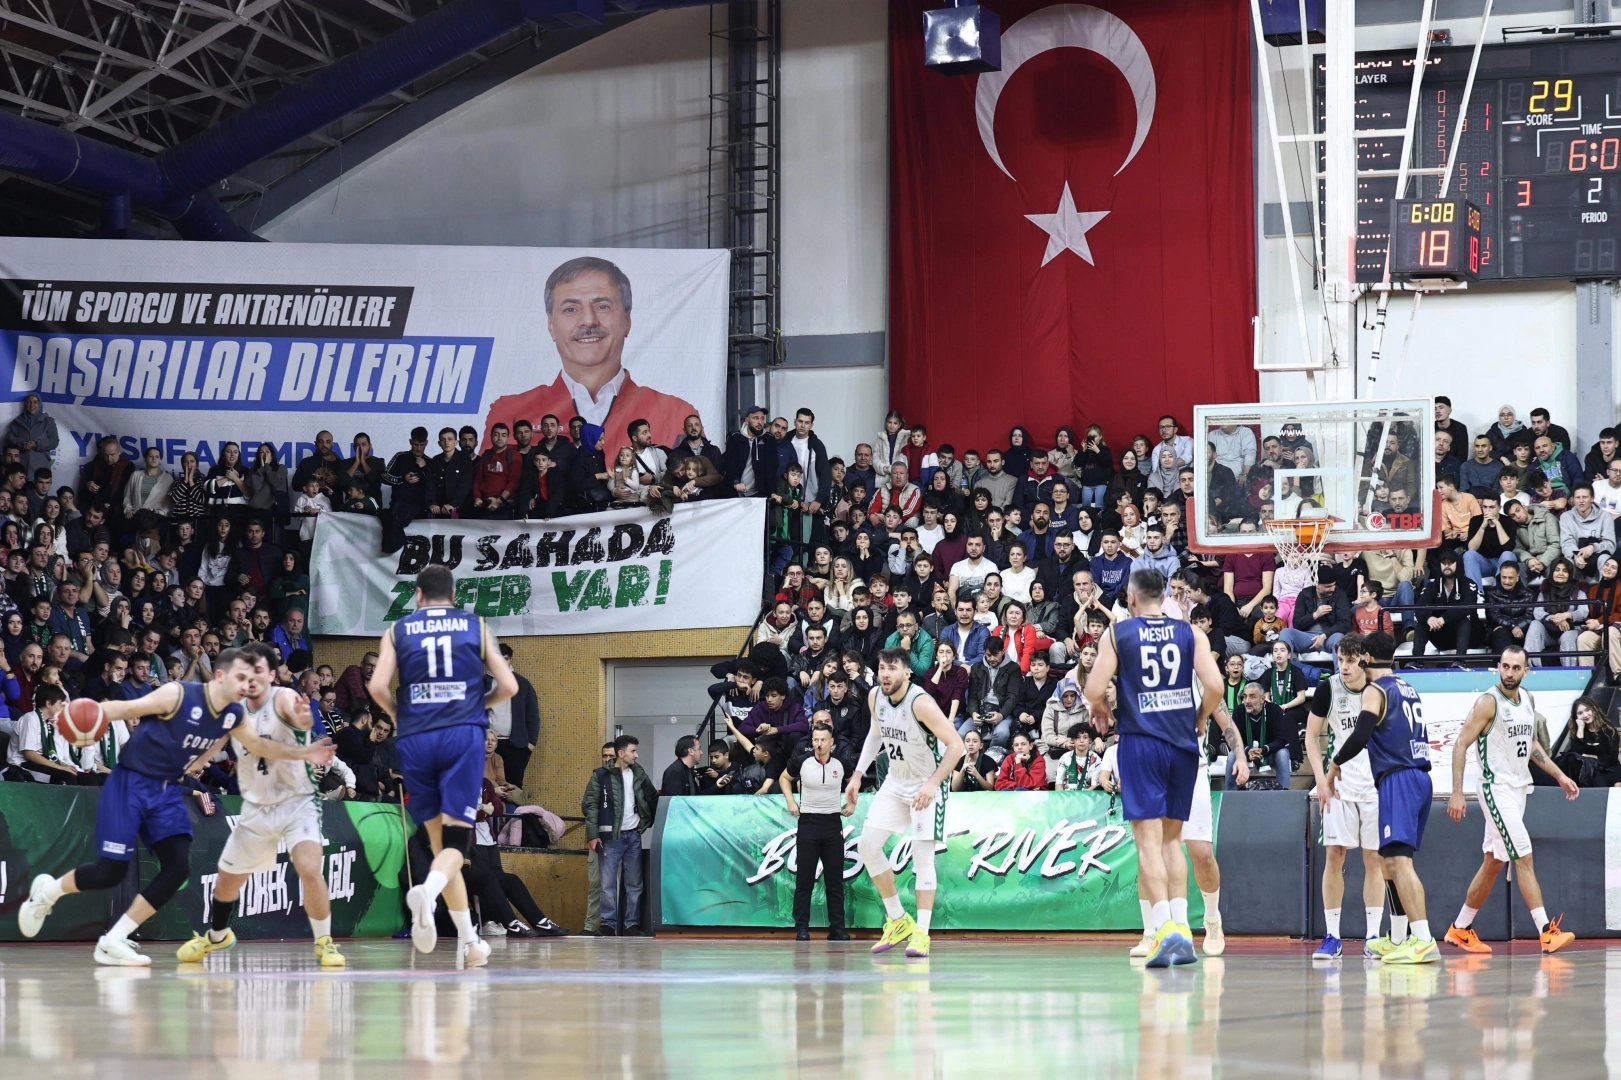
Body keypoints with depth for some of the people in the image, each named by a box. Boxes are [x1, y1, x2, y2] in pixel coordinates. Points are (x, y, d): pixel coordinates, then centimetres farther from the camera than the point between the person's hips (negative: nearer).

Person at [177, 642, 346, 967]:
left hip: (297, 802, -5)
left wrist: (304, 719, -63)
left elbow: (300, 719, -41)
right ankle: (216, 936, 44)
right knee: (227, 878, 15)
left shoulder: (283, 698, -19)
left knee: (310, 869, -27)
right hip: (256, 806, 5)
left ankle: (324, 943, -9)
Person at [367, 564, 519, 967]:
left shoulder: (397, 630, 11)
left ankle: (469, 941, 12)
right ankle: (428, 891, -38)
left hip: (415, 739, 1)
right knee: (456, 839, -6)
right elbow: (508, 686, 5)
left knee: (439, 839, 13)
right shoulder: (476, 627, 11)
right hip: (463, 736, -1)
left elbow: (377, 686, -3)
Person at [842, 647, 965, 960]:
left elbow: (956, 744, -28)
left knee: (922, 855, -11)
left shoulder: (920, 703, -27)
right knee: (867, 845, 2)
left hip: (926, 785, -7)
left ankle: (921, 933, -6)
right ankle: (898, 920, 13)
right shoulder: (875, 697, -6)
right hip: (895, 782, 7)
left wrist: (933, 784, -34)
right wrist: (858, 774, 10)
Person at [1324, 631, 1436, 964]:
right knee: (1392, 861, 17)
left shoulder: (1375, 690, -5)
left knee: (1400, 860, -16)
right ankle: (1400, 939, 20)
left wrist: (1334, 765, -3)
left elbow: (1360, 736, -17)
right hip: (1420, 777, 9)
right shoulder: (1409, 691, 20)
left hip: (1398, 780, -9)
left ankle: (1423, 941, -27)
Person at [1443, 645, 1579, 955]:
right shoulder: (1488, 702, -14)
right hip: (1497, 789, -8)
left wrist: (1559, 775, 16)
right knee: (1524, 857, -14)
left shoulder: (1528, 700, 9)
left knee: (1493, 862, 12)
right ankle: (1546, 931, -18)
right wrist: (1457, 793, -21)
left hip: (1519, 789, 8)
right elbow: (1461, 745, -14)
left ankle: (1461, 929, 22)